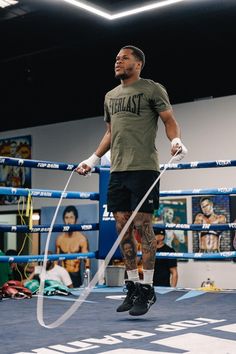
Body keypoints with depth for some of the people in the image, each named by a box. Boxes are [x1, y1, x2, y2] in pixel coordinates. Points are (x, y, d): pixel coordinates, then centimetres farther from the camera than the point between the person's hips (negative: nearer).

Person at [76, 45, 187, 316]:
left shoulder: (152, 89, 2)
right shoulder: (110, 96, 20)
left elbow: (169, 120, -2)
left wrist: (176, 141, -21)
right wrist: (93, 159, 22)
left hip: (143, 168, -6)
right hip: (117, 170, 6)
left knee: (142, 225, -6)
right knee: (122, 228, 4)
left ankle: (147, 288, 2)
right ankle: (132, 285, 14)